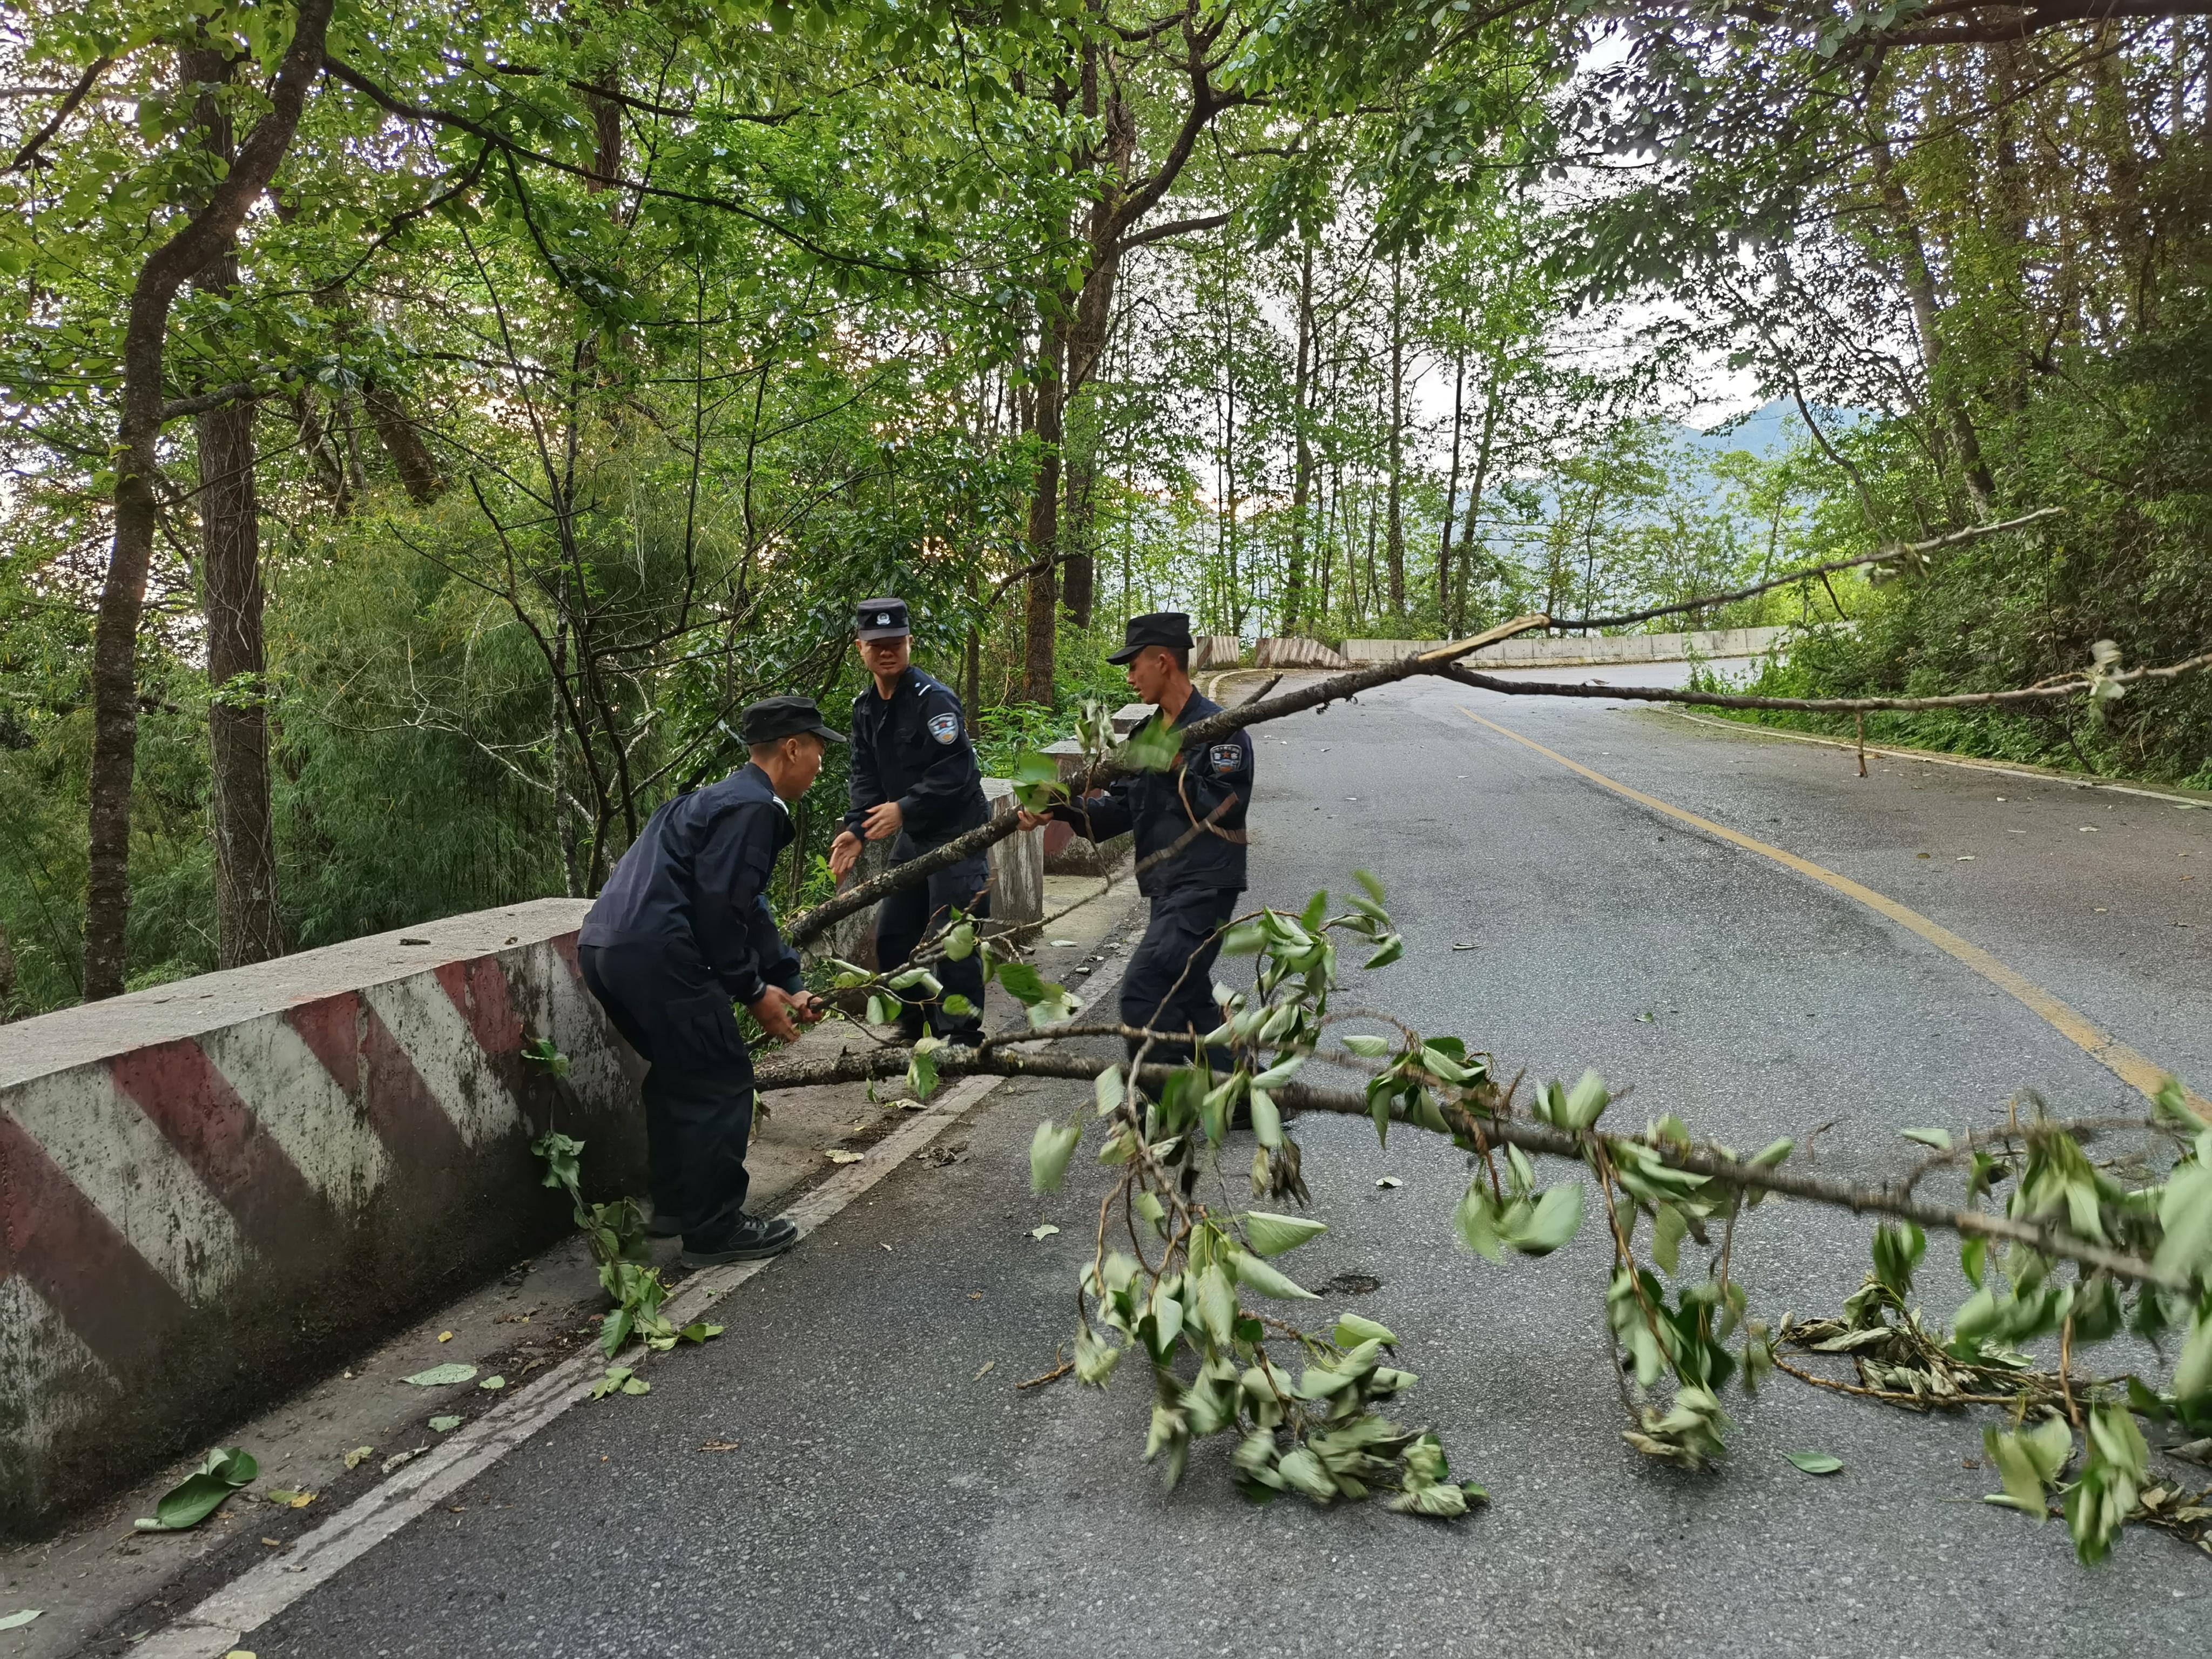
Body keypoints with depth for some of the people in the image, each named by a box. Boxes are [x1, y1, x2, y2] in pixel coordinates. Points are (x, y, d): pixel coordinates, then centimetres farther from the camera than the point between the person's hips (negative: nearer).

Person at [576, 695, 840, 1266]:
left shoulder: (728, 798, 24)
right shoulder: (752, 807, -9)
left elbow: (749, 908, 28)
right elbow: (719, 909, -17)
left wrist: (789, 985, 25)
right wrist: (754, 991, -6)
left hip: (604, 945, 11)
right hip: (653, 953, -11)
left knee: (679, 1074, 25)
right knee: (721, 1084, -1)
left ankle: (676, 1205, 35)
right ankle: (715, 1230, 7)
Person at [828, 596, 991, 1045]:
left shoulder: (933, 699, -18)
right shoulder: (865, 707, 7)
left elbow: (954, 771, -24)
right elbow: (866, 776, 7)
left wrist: (904, 808, -29)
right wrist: (857, 829, -7)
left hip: (956, 832, -8)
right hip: (912, 837, 9)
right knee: (892, 936, 13)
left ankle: (961, 1038, 2)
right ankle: (918, 1027, 27)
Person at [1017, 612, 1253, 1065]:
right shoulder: (1148, 733, 16)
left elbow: (1224, 808, -18)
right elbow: (1119, 807, 9)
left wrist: (1176, 770, -19)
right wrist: (1061, 809, -5)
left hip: (1204, 887, -10)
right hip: (1167, 888, 10)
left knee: (1143, 995, -16)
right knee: (1187, 1002, 14)